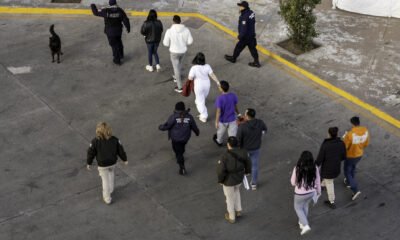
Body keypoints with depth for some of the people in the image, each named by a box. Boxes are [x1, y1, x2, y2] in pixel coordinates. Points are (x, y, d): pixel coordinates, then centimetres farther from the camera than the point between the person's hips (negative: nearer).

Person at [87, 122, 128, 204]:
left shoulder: (95, 141, -22)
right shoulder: (115, 140, -15)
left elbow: (91, 153, -11)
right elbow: (121, 151, -4)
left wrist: (88, 163, 6)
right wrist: (125, 159, 12)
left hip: (102, 164, -2)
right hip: (113, 163, 3)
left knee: (105, 180, 14)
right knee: (111, 173, 33)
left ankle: (107, 198, 27)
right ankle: (110, 189, 48)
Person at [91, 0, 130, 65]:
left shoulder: (106, 11, -18)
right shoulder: (120, 10, -11)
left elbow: (96, 13, -8)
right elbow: (125, 20, -7)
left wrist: (93, 6, 11)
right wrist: (128, 28, 9)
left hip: (110, 32, -3)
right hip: (118, 30, 3)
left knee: (114, 45, 8)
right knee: (119, 42, 27)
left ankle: (117, 60, 17)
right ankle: (121, 55, 45)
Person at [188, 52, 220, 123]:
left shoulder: (194, 68, -26)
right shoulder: (207, 66, -15)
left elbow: (190, 78, -23)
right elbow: (212, 75, -10)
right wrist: (218, 82, 1)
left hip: (199, 86, -4)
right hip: (207, 85, 4)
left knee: (200, 101, 11)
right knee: (203, 98, 32)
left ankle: (204, 117, 15)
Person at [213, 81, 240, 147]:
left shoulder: (219, 99, -27)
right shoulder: (233, 96, -14)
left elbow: (218, 112, -24)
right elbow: (235, 107, 0)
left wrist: (216, 122, -15)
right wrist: (238, 114, 18)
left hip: (223, 120, -1)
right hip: (232, 119, 2)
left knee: (220, 132, 25)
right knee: (232, 134, 12)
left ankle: (219, 141, 50)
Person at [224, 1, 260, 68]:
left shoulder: (244, 17, -31)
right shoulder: (251, 13, -3)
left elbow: (244, 28, -28)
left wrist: (240, 36, -13)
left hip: (246, 36, -8)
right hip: (252, 35, 8)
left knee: (239, 47, 15)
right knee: (252, 48, 17)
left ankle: (233, 58, 37)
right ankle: (256, 62, 24)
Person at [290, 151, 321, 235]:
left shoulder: (297, 169, -24)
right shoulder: (315, 168, -15)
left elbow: (293, 182, -13)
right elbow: (317, 181, -2)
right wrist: (318, 191, 16)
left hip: (300, 193, -4)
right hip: (311, 192, 4)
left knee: (298, 208, 22)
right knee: (305, 206, 30)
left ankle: (305, 225, 11)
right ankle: (302, 223, 47)